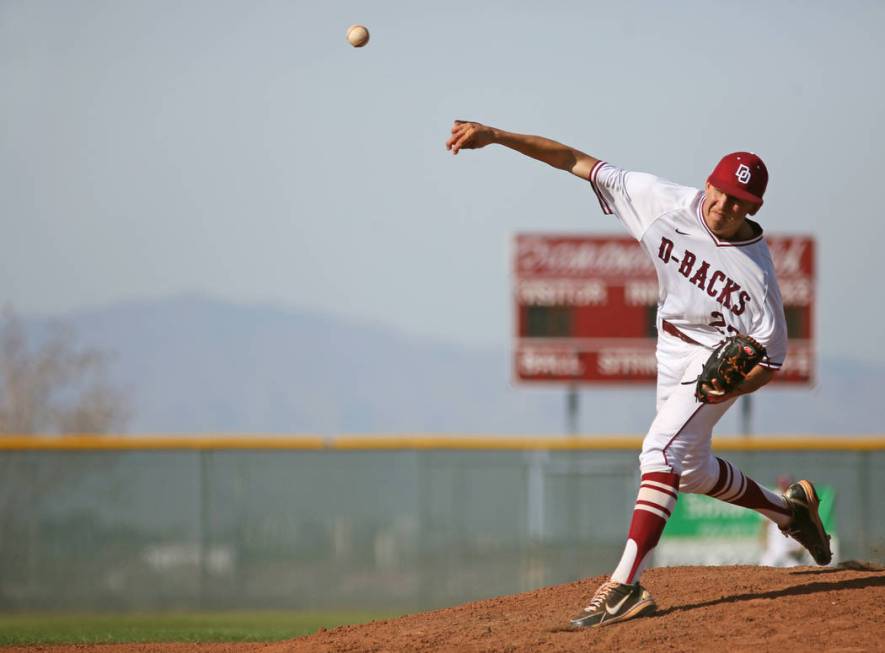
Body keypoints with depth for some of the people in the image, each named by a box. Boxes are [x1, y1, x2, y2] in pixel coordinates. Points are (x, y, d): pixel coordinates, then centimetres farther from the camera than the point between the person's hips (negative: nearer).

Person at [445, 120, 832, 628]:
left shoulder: (756, 272, -26)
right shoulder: (669, 204, -18)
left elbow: (773, 357, -15)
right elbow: (580, 163, -15)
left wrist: (735, 385, -36)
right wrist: (495, 136, -20)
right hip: (673, 354, 7)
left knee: (662, 451, -26)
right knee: (693, 471, 20)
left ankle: (626, 586, -34)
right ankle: (789, 510, 45)